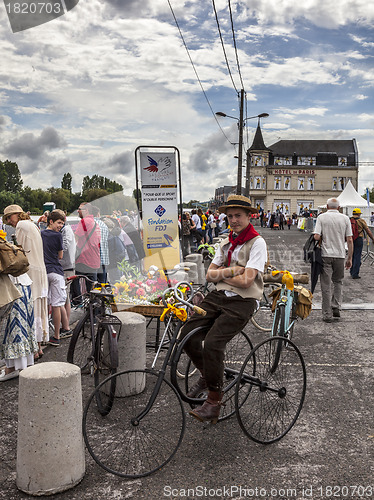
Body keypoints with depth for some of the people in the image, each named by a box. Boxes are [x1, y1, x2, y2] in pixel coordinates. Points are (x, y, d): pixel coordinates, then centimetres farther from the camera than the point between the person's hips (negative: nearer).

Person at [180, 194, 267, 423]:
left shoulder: (257, 242, -6)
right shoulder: (227, 242, 17)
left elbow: (246, 281, -16)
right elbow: (210, 274, 11)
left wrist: (222, 274, 0)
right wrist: (230, 271, -9)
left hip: (242, 301, -7)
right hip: (219, 296, 7)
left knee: (212, 343, -23)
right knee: (188, 334, -9)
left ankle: (214, 402, -6)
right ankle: (208, 375, 17)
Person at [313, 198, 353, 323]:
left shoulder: (321, 217, -3)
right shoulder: (345, 218, 2)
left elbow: (316, 237, -12)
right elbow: (349, 240, 0)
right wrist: (350, 258, 7)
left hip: (325, 255, -2)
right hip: (340, 255, 2)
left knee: (326, 285, 4)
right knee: (338, 282, 22)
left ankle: (327, 315, 7)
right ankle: (336, 307, 15)